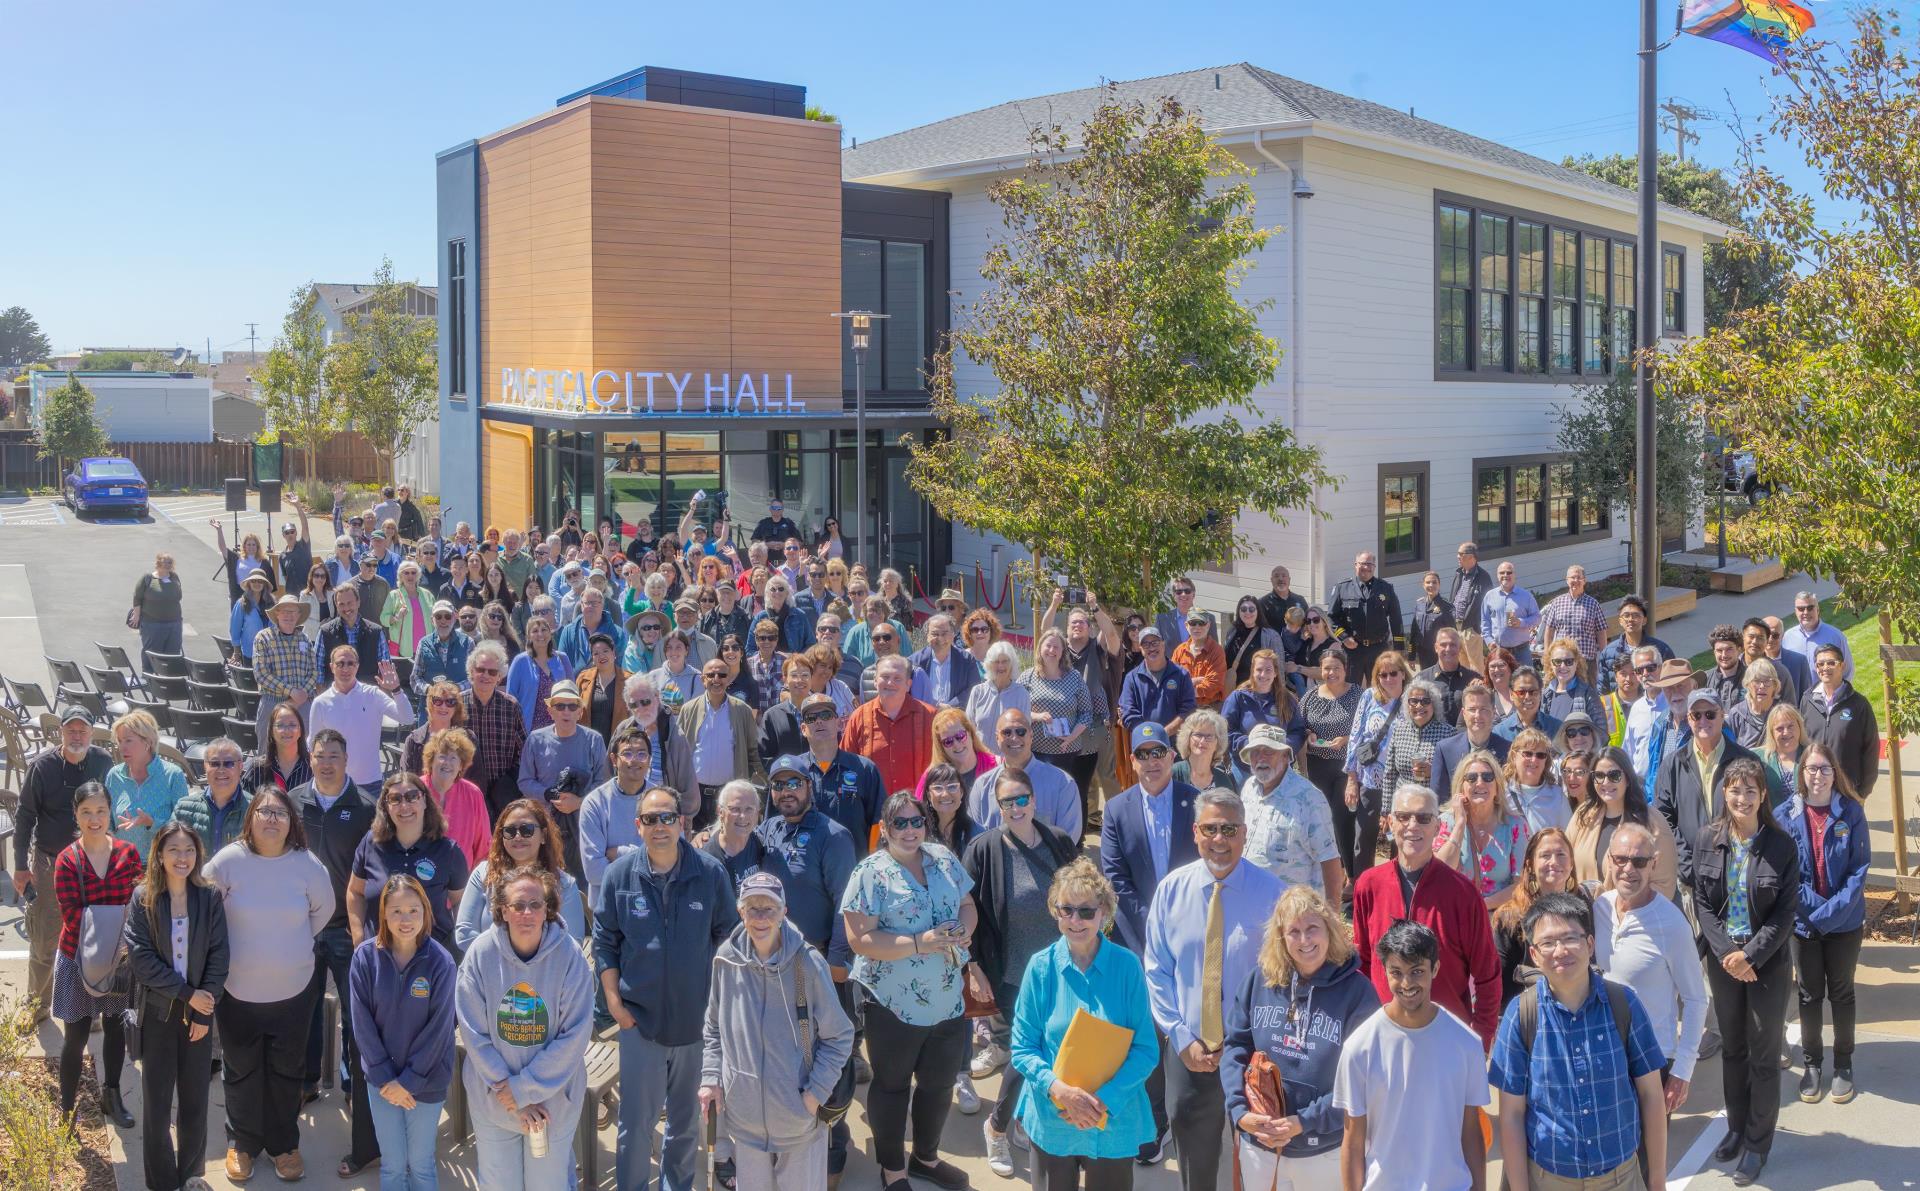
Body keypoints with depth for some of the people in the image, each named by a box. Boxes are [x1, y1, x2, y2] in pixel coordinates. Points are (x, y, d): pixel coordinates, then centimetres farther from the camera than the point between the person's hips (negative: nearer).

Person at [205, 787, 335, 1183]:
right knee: (241, 1070, 16)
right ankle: (242, 1143, 34)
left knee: (287, 1071, 14)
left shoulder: (308, 865, -9)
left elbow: (323, 910, 8)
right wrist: (237, 947, 3)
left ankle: (283, 1143, 32)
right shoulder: (228, 861, -14)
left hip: (294, 989, 1)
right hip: (238, 989, -1)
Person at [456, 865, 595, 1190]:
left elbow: (575, 1036, -15)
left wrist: (522, 1089, -16)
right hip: (492, 1099, 1)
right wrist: (507, 1095, -13)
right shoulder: (481, 953, -12)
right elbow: (473, 1033, -10)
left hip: (554, 1099, -1)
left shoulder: (570, 956, -15)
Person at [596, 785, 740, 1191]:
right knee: (636, 1118, 4)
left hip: (697, 1017, 1)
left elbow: (727, 939, 3)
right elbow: (604, 941, 2)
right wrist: (614, 1001, -2)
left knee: (688, 1116, 15)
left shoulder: (711, 873, -6)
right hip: (639, 1017, -1)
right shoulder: (620, 873, -5)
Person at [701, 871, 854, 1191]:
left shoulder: (808, 963, -14)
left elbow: (839, 1037, -6)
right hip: (744, 1116, 2)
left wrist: (815, 1092, -11)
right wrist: (710, 1077, 1)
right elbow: (713, 1027, 10)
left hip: (800, 1117, -2)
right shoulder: (726, 960, -5)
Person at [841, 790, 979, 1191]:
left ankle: (926, 1156, 42)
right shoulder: (870, 873, -15)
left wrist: (963, 930, -12)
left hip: (948, 1002, 5)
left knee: (940, 1082, 19)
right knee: (892, 1085, 14)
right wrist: (920, 943, -26)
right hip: (894, 1004, -5)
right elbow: (860, 939, -20)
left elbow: (967, 905, 11)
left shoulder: (943, 859, 2)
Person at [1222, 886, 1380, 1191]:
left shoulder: (1356, 991, -10)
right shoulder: (1259, 980, -2)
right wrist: (1240, 1111, -14)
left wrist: (1305, 1122, -18)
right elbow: (1235, 1048, 0)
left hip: (1325, 1150, -2)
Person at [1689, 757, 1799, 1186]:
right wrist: (1726, 952, -12)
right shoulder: (1707, 838, -3)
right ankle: (1737, 1127, 29)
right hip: (1722, 959, 2)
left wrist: (1750, 956, -16)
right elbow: (1701, 901, -1)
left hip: (1768, 962, -2)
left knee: (1764, 1054, 5)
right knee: (1731, 1049, 14)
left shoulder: (1782, 846, -10)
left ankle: (1758, 1144, 16)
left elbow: (1786, 912, -9)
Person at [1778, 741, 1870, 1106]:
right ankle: (1812, 1063, 25)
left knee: (1841, 993, 13)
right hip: (1804, 921, 0)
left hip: (1845, 921, 0)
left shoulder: (1851, 812, -8)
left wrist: (1836, 909, -18)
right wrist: (1817, 908, -16)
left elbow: (1860, 867, -8)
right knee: (1809, 994, 12)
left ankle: (1843, 1064, 26)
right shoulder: (1787, 815, -8)